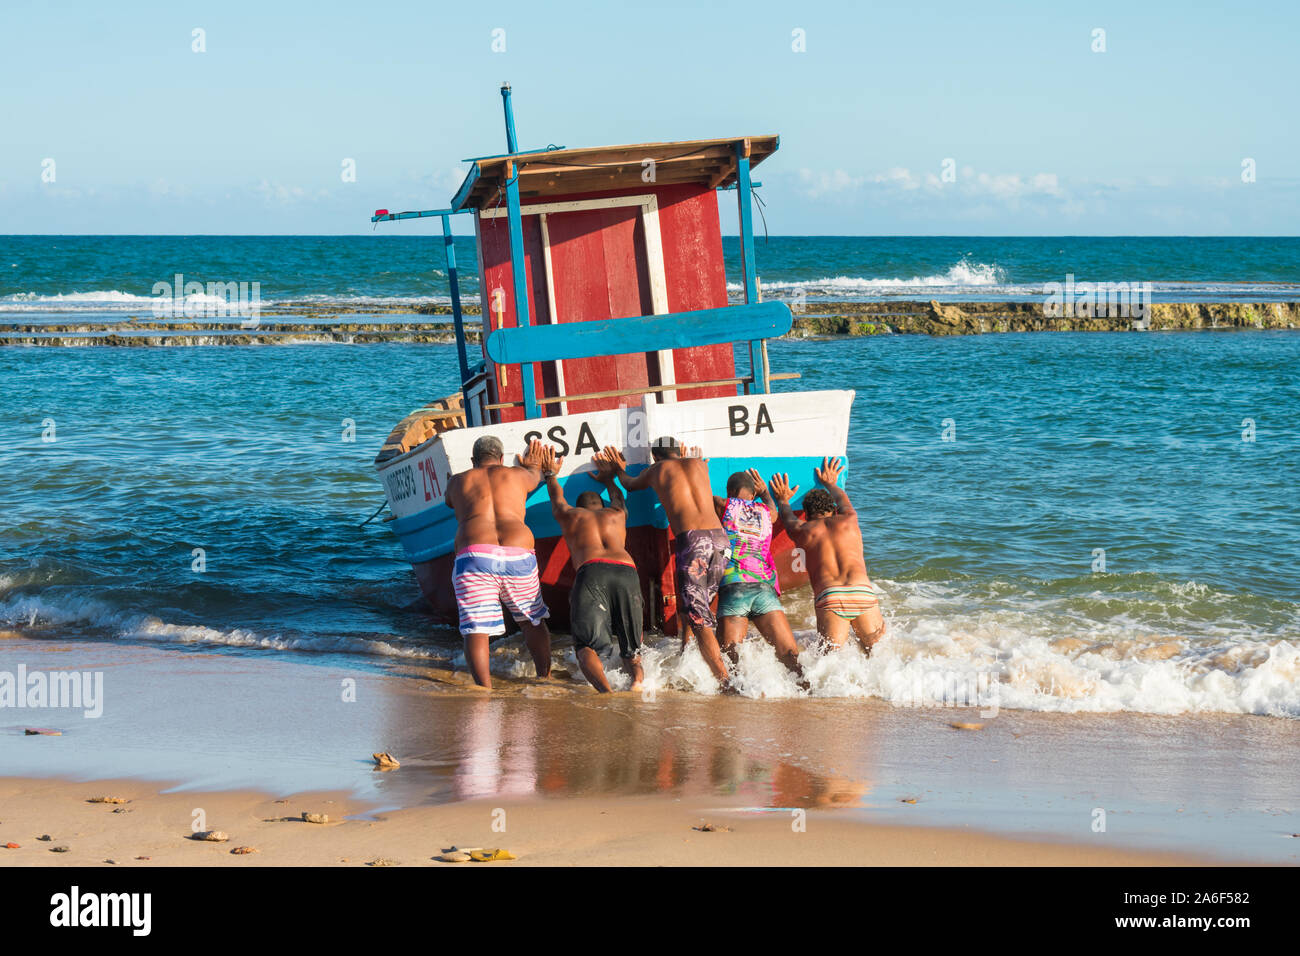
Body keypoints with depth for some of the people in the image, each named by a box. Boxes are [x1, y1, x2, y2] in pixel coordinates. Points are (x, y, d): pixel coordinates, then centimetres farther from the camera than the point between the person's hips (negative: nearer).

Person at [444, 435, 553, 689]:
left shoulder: (456, 482, 20)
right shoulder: (517, 475, 21)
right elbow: (534, 477, 47)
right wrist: (533, 466, 71)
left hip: (474, 556, -2)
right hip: (518, 555, 2)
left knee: (475, 628, -4)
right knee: (532, 620, 22)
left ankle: (485, 687, -19)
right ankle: (545, 678, 23)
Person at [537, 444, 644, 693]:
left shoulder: (570, 515, 28)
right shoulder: (616, 514, 33)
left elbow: (557, 498, 51)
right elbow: (618, 498, 59)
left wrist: (551, 475, 71)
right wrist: (608, 479, 78)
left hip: (591, 572, -2)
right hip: (627, 572, 2)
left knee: (587, 646, -2)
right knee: (631, 647, 12)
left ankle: (605, 690, -32)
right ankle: (637, 676, -23)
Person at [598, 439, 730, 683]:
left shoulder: (657, 470, 17)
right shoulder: (698, 463, 23)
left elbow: (630, 484, 39)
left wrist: (619, 469, 59)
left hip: (691, 540, -4)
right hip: (720, 537, 4)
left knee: (698, 619, -7)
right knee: (701, 610, 22)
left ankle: (724, 680, -19)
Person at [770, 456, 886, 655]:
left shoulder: (802, 531, 19)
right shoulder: (848, 521, 23)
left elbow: (788, 519, 44)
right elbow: (843, 502, 48)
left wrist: (783, 501, 64)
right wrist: (831, 484, 67)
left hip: (828, 597, -1)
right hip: (864, 593, 1)